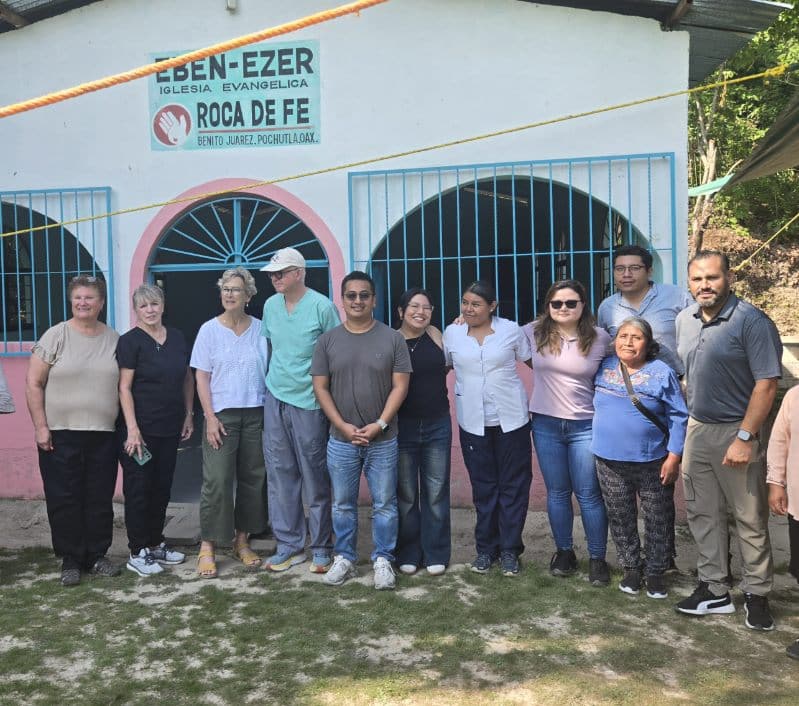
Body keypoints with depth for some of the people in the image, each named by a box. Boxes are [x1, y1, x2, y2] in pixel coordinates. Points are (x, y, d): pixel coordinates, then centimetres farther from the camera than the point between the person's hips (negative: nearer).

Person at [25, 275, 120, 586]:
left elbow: (123, 386, 11)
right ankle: (70, 560, 17)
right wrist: (40, 426, -9)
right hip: (60, 435, -2)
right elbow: (33, 384, -3)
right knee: (64, 500, 4)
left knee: (100, 499, 9)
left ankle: (96, 555, 23)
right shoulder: (55, 336, -3)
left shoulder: (114, 339, 6)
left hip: (104, 435, 3)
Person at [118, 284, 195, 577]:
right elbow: (124, 387, -11)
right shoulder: (130, 341, -7)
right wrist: (132, 429, -17)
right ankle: (138, 553, 10)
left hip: (170, 429, 6)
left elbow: (187, 378, 17)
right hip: (141, 429, -6)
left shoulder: (177, 338, 9)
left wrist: (189, 414, 12)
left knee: (162, 487, 13)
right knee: (139, 489, 1)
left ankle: (156, 543, 26)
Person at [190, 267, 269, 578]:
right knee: (217, 481, -7)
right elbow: (202, 377, 0)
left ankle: (242, 541, 21)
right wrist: (210, 417, -9)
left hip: (256, 414, 2)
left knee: (252, 479, 7)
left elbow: (270, 371, 9)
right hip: (222, 414, -2)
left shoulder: (260, 329, 6)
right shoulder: (209, 329, 1)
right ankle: (208, 547, 5)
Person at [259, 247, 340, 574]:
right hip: (275, 400, 5)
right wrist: (272, 381, 17)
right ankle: (289, 545, 21)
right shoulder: (270, 305, 7)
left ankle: (322, 549, 15)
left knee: (316, 480, 3)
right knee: (280, 476, 9)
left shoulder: (322, 307, -10)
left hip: (308, 402, -5)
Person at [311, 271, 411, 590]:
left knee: (384, 504, 7)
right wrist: (343, 425, -11)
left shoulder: (392, 338, -2)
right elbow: (320, 387, 0)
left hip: (383, 440, -1)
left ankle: (383, 561, 20)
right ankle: (344, 558, 27)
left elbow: (400, 386, -5)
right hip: (341, 440, 1)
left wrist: (379, 425, -14)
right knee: (343, 504, 12)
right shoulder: (327, 340, 2)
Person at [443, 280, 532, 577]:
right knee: (483, 486, 9)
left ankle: (509, 550, 16)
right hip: (473, 422, 1)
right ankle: (486, 548, 22)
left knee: (513, 485, 4)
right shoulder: (452, 333, 2)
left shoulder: (511, 330, -2)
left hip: (511, 419, -1)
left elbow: (534, 363, 7)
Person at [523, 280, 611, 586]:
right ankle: (564, 552, 28)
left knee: (589, 495, 2)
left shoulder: (600, 338, -5)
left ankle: (597, 558, 17)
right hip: (545, 424, 2)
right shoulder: (534, 333, -2)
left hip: (585, 426, -2)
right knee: (557, 492, 13)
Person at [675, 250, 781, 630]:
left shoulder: (752, 321, -15)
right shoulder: (684, 320, 6)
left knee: (750, 519, 4)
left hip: (736, 432, -6)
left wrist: (745, 438, -20)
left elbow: (767, 383, -18)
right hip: (697, 429, 7)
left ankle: (756, 595, 19)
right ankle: (714, 589, 26)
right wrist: (687, 419, 12)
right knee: (703, 514, 13)